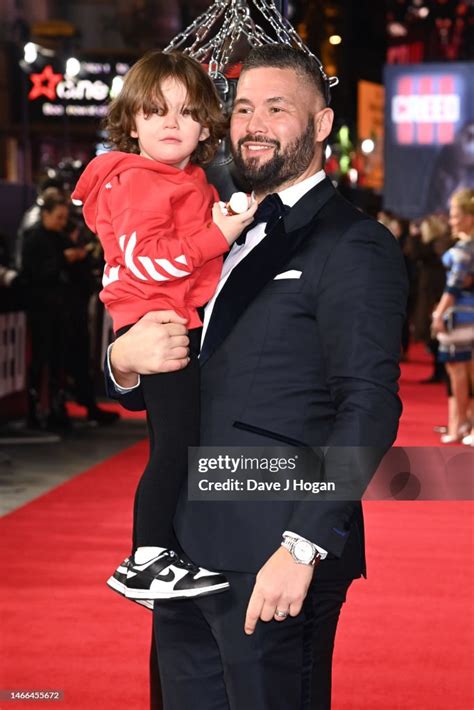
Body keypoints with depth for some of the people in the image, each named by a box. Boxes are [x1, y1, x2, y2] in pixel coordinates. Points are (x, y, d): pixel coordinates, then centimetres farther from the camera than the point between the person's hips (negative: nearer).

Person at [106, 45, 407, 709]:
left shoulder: (353, 244, -6)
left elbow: (369, 407, -15)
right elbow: (149, 391, 19)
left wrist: (302, 550, -22)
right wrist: (126, 360, -5)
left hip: (274, 561, -7)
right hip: (188, 554, 7)